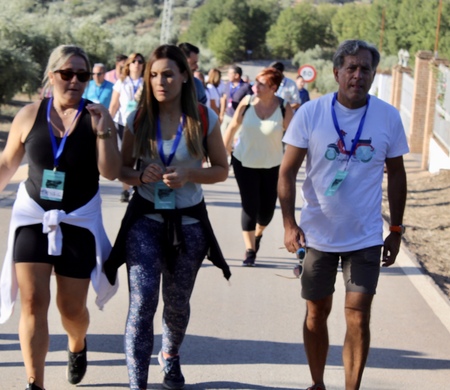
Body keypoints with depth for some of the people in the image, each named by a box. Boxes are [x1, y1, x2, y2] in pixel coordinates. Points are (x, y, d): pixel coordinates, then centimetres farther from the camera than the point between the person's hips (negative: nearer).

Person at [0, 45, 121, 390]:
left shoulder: (97, 116, -7)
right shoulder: (30, 115, -3)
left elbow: (111, 172, -14)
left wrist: (103, 130, -25)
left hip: (80, 220, 0)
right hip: (33, 216, 1)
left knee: (72, 307, 9)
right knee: (33, 302, -8)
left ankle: (78, 346, 44)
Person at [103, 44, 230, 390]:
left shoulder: (204, 119, -5)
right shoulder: (138, 120, -2)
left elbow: (221, 170, 1)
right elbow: (123, 170, 6)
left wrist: (189, 174, -17)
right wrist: (141, 176, -17)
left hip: (188, 220, 1)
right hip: (146, 218, -1)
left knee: (177, 302, 15)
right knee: (142, 299, -14)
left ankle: (171, 356, 45)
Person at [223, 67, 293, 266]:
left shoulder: (284, 109, -16)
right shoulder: (247, 102, -14)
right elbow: (233, 127, -2)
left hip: (272, 165, 0)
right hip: (244, 162, 0)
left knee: (267, 209, 9)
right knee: (250, 207, -3)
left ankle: (258, 234, 42)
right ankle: (250, 250, 10)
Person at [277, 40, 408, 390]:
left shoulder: (388, 117, -5)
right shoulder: (310, 113, -9)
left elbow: (396, 174, 6)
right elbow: (288, 171, -5)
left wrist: (396, 230, 7)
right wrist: (289, 223, -14)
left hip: (365, 237, 0)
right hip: (317, 234, 0)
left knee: (358, 318, -5)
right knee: (316, 313, 12)